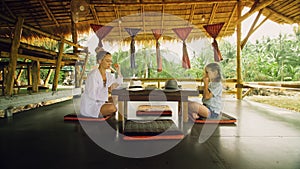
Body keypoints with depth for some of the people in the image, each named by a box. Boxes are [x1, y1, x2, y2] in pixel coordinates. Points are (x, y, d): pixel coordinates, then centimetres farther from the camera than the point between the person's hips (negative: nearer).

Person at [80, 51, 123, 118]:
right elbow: (92, 95, -23)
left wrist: (118, 71, 0)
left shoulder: (108, 74, 4)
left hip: (99, 103, 9)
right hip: (89, 105, -8)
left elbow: (119, 83, 15)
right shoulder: (93, 74, -20)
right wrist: (105, 102, -14)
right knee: (113, 108, -28)